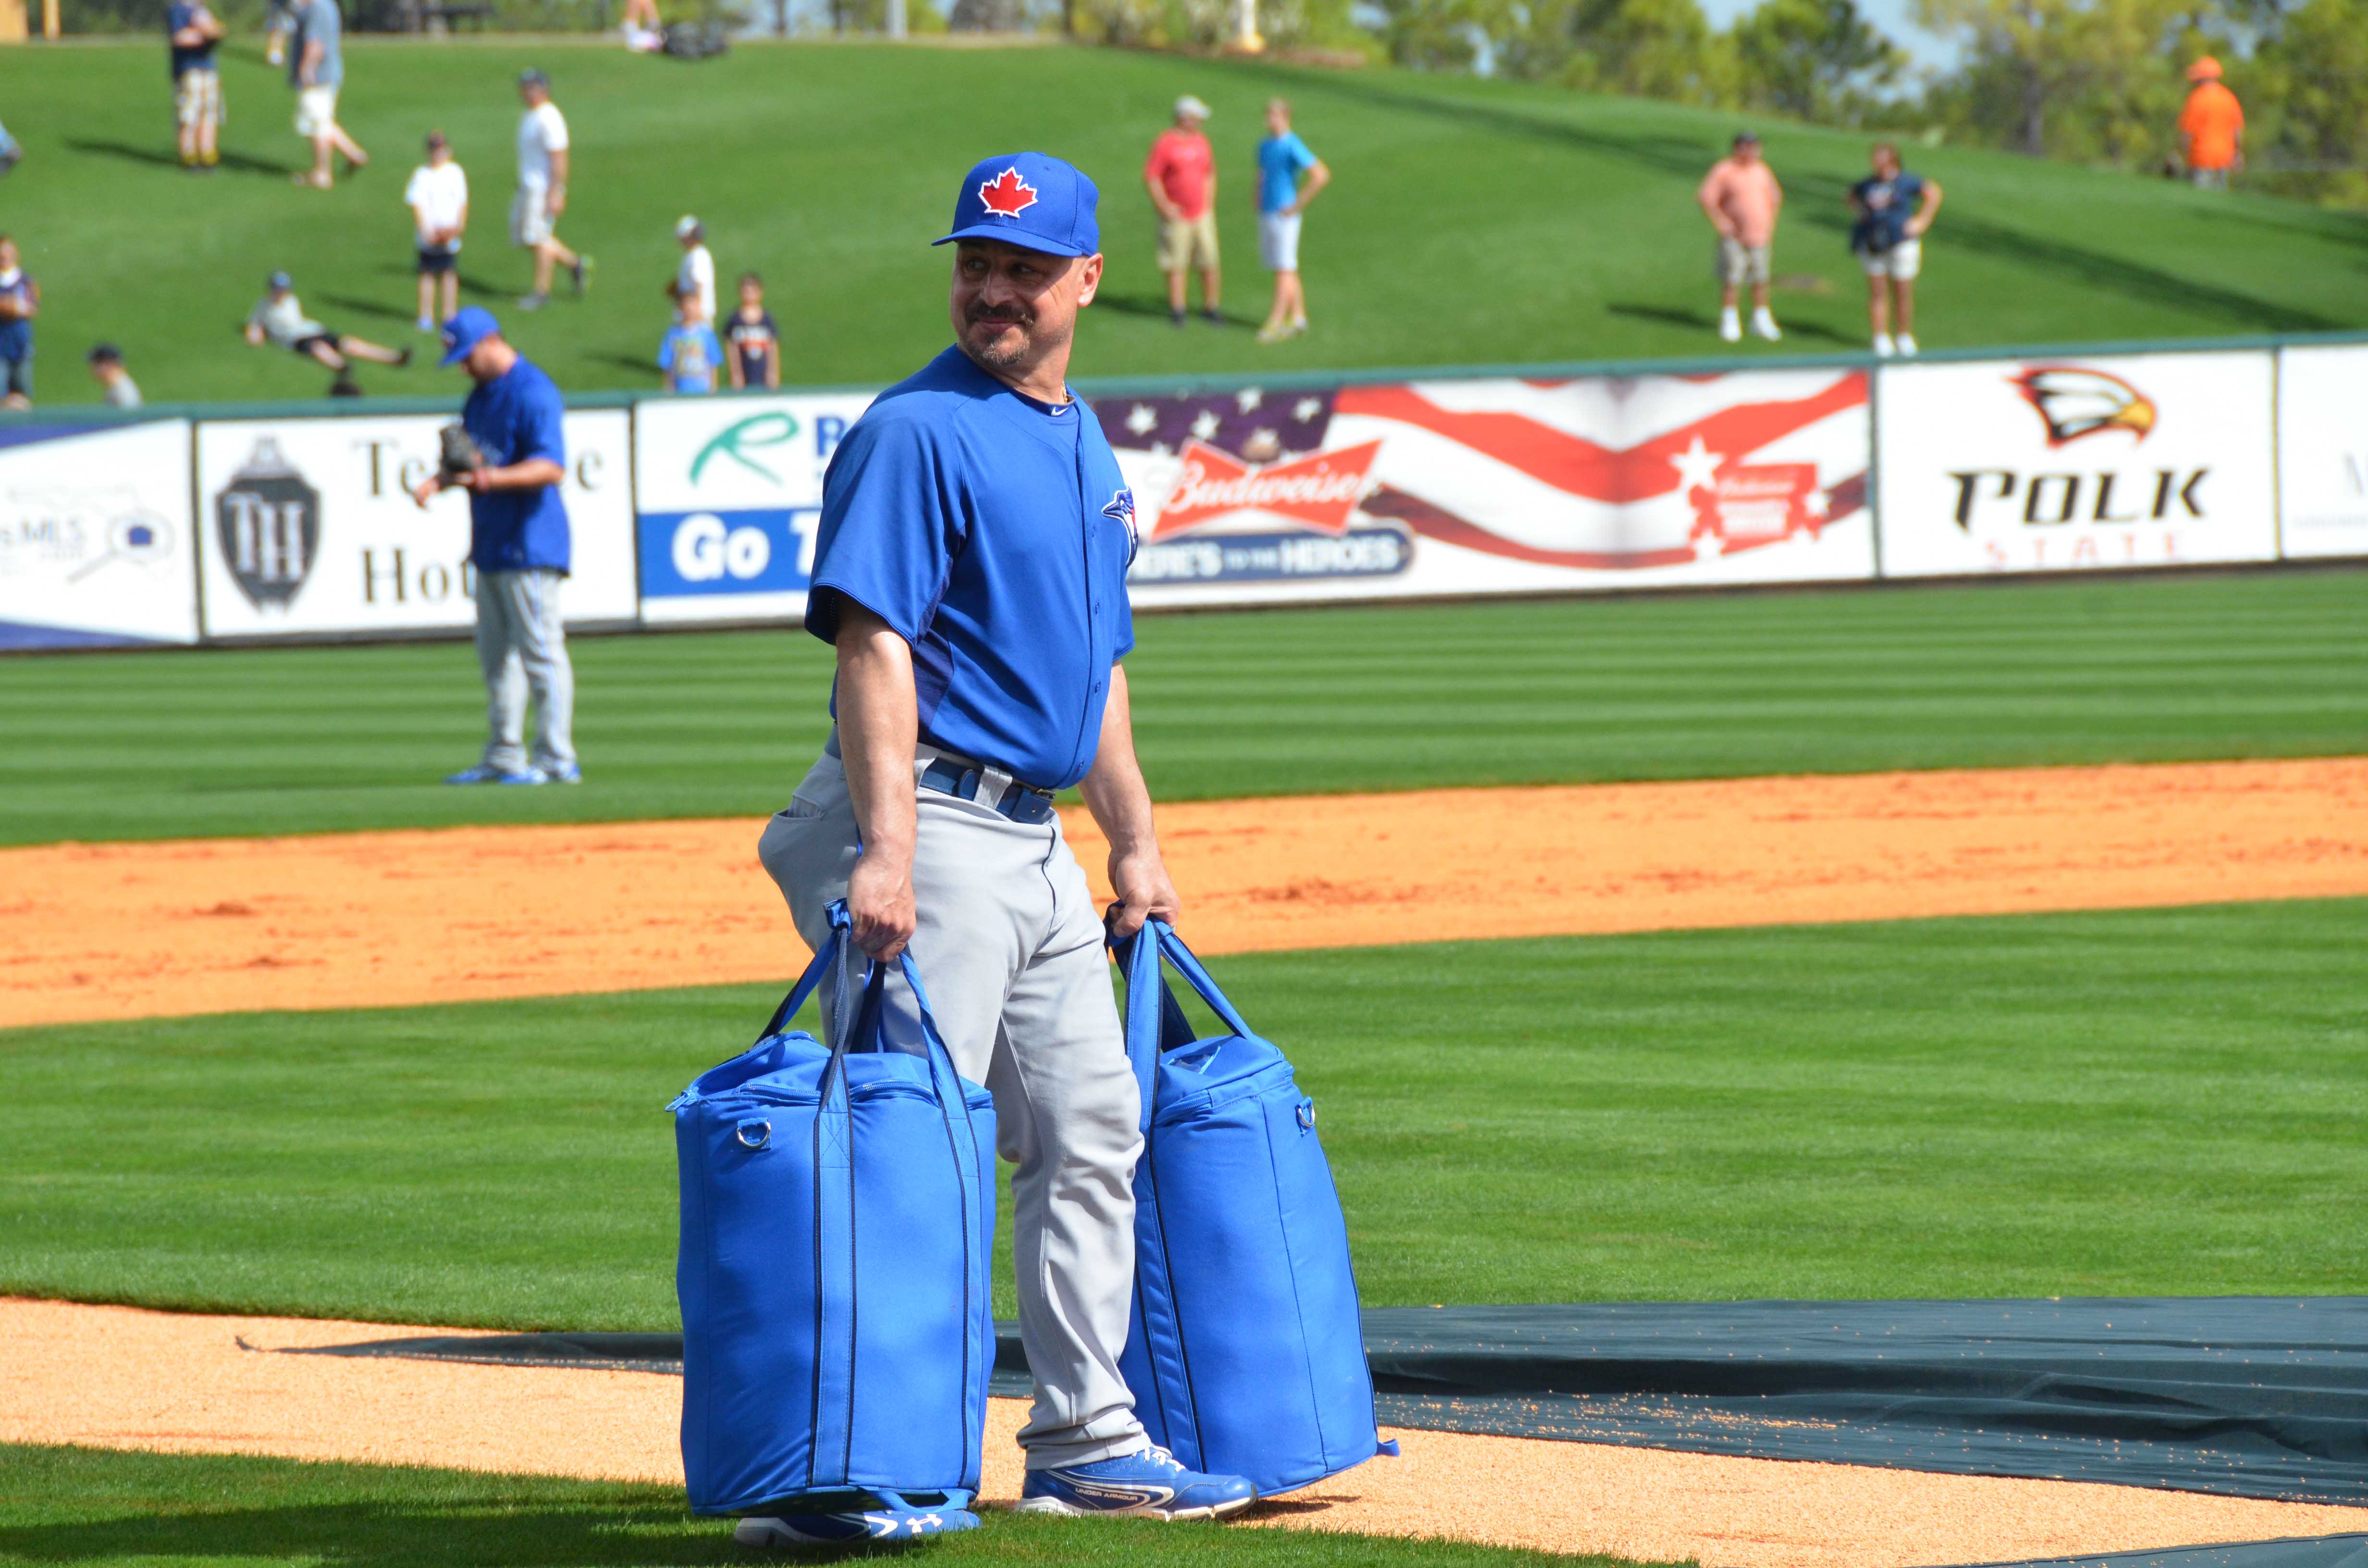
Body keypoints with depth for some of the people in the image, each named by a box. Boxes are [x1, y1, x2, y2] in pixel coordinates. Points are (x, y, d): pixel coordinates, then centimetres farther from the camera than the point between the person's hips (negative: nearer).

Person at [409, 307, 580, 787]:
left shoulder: (533, 392, -14)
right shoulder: (482, 394, 17)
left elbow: (552, 467, -23)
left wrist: (497, 477, -38)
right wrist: (438, 481, 4)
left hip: (529, 546, -10)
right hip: (491, 546, 10)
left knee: (541, 652, -8)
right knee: (496, 656, 14)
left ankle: (557, 760, -5)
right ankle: (504, 759, 21)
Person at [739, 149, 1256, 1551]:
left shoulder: (1085, 448, 17)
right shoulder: (920, 431, -11)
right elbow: (875, 644, -19)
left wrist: (1136, 840, 23)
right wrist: (888, 851, -28)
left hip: (1039, 843, 9)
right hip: (935, 822, -9)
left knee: (1089, 1133, 12)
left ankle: (1087, 1440, 19)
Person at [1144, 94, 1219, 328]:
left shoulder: (1201, 142, 9)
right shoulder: (1165, 144, -9)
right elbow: (1150, 177, -9)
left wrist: (1209, 203, 12)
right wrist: (1165, 206, -12)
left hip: (1202, 213, 5)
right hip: (1176, 215, -5)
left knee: (1209, 263, 2)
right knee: (1176, 264, -1)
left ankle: (1210, 307, 11)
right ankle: (1176, 309, 5)